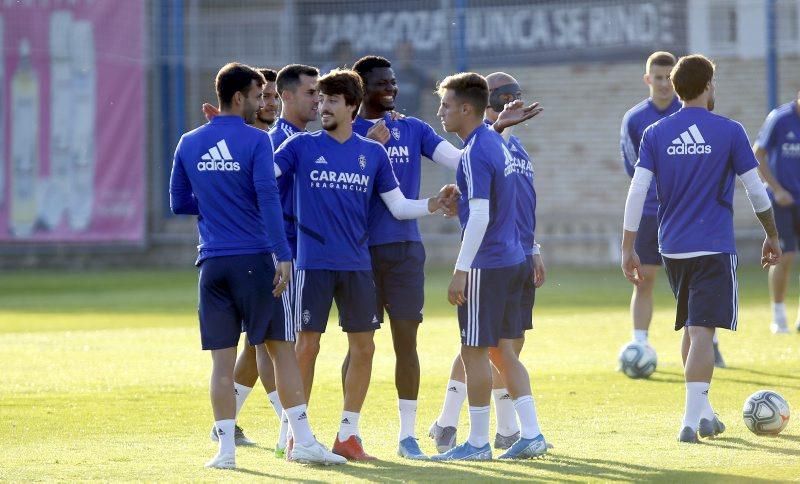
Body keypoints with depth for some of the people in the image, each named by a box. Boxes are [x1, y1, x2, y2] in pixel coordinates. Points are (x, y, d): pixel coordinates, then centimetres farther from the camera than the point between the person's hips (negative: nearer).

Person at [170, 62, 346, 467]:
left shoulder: (188, 144, 8)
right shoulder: (256, 141, -6)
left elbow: (179, 203, 14)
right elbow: (267, 199, -15)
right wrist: (283, 256, -15)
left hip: (213, 263, 4)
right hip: (254, 260, -3)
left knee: (222, 359, 4)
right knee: (281, 348, 5)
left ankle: (226, 448, 2)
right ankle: (303, 441, 4)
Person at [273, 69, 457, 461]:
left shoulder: (373, 153, 8)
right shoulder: (302, 146, 1)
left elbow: (398, 206, 10)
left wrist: (436, 204, -6)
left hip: (357, 264, 3)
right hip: (314, 263, -3)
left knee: (363, 347, 3)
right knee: (307, 345, -2)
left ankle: (347, 435, 14)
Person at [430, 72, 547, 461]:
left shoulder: (475, 154, -16)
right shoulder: (496, 143, 12)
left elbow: (480, 216, -22)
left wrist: (461, 271, -21)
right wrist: (457, 201, 15)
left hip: (486, 265, -9)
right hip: (512, 260, 9)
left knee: (474, 352, -1)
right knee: (502, 350, 13)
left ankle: (478, 442, 5)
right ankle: (531, 434, 10)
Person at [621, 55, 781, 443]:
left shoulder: (655, 134, 3)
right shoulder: (729, 132, -4)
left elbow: (637, 192, -3)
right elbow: (756, 191, 0)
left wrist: (628, 248, 1)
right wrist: (772, 236, 14)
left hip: (672, 248, 4)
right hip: (714, 248, -4)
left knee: (691, 328, 19)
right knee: (702, 331, -8)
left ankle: (704, 411, 25)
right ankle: (692, 419, -18)